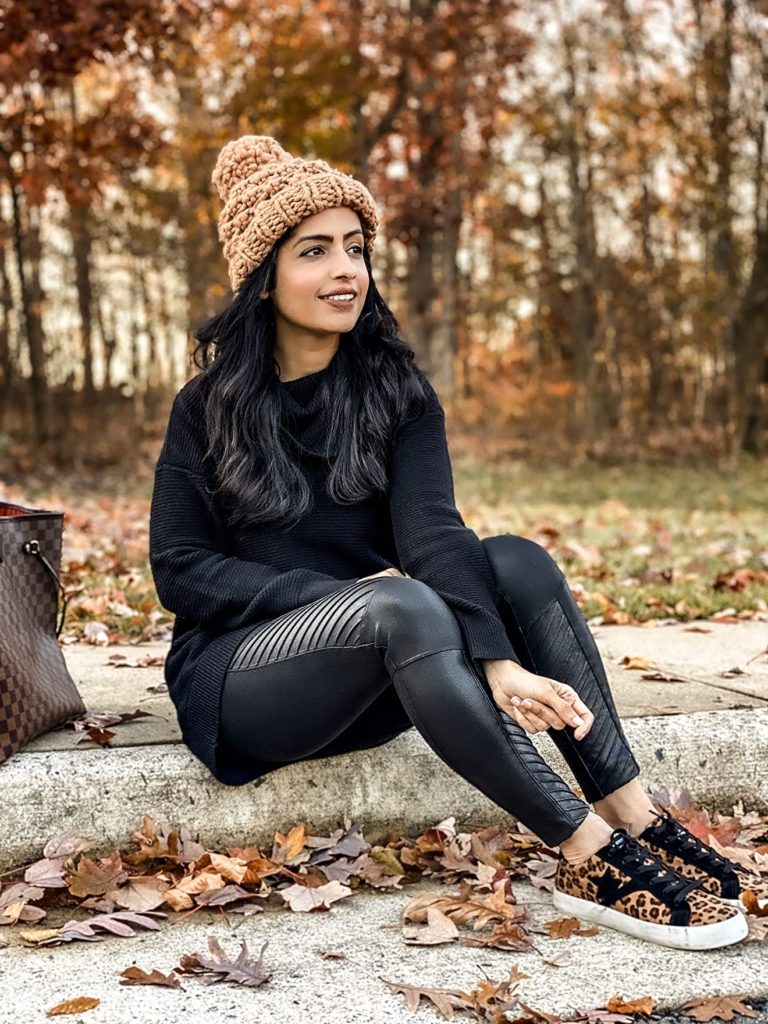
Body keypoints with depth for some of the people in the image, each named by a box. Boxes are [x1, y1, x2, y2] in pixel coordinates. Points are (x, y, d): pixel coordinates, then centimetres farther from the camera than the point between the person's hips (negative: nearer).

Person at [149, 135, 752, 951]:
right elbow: (179, 571, -7)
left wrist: (497, 661, -34)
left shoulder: (395, 391, 1)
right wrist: (340, 594, -19)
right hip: (240, 683, -3)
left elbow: (432, 531, -15)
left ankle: (632, 814, -28)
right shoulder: (209, 408, -2)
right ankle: (590, 857, -35)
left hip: (374, 685, 3)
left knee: (519, 561, -23)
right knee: (403, 605, -34)